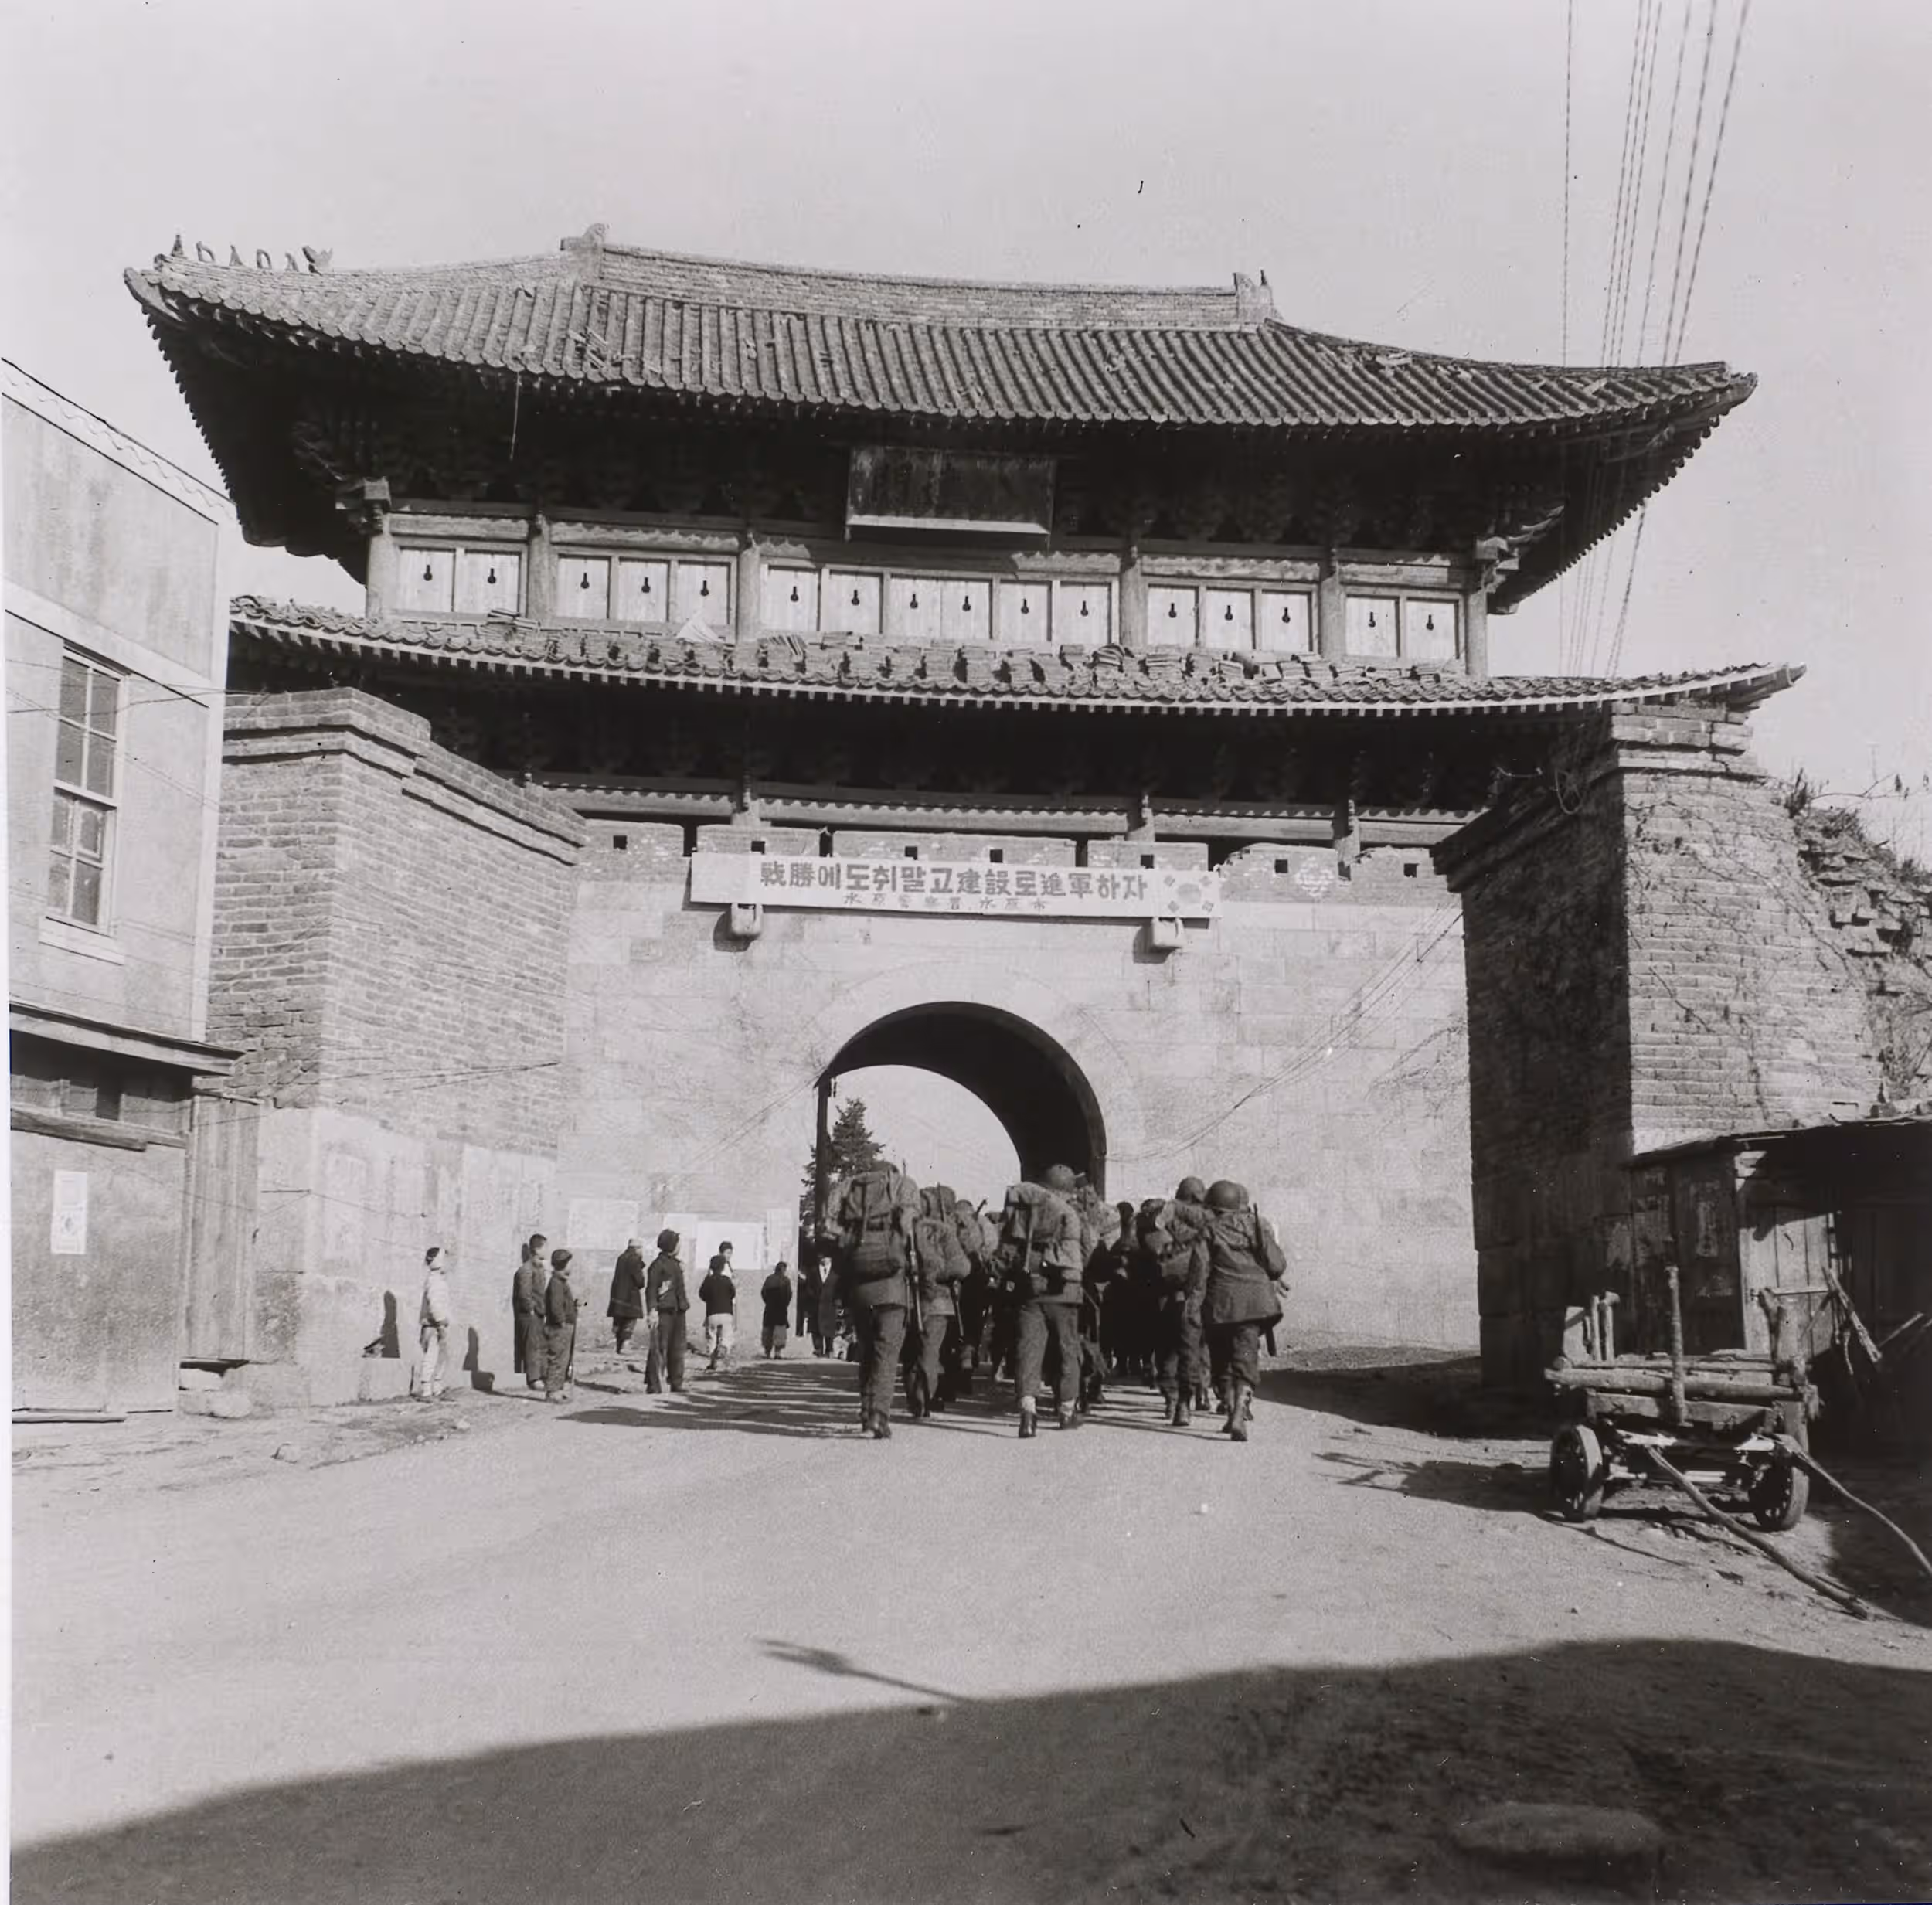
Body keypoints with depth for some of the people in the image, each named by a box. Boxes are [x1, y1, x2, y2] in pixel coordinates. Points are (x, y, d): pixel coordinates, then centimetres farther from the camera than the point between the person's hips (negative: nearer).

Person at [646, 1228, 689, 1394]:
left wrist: (685, 1301, 24)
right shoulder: (658, 1264, -9)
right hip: (664, 1311, -8)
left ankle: (676, 1383, 16)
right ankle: (654, 1385, -7)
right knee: (659, 1348, -8)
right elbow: (651, 1289, -14)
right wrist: (652, 1310, -22)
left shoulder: (677, 1263, 17)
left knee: (677, 1349, 10)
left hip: (678, 1311, 8)